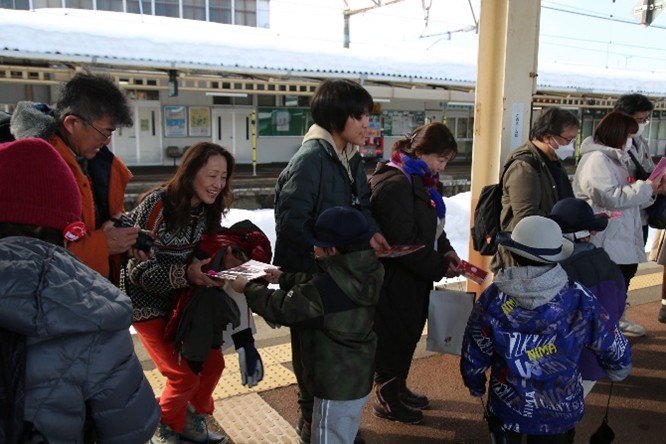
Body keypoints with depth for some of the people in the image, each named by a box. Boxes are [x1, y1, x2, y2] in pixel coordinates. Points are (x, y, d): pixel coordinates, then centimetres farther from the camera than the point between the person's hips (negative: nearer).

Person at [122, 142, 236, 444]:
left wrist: (224, 261, -13)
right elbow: (140, 270, -23)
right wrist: (185, 274, -37)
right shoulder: (158, 204, -24)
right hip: (148, 302, -6)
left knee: (212, 362, 5)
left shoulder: (208, 210, -3)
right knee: (185, 374, -6)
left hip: (184, 299, 6)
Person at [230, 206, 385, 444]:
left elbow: (281, 308, -17)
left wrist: (248, 288, -3)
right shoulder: (364, 275, 0)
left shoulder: (326, 288, -28)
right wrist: (284, 278, 21)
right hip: (358, 379, 9)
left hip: (335, 386, -9)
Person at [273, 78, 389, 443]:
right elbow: (291, 220, -27)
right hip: (309, 273, -8)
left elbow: (361, 205, 14)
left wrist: (371, 233, -5)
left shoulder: (352, 158, 7)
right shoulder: (310, 158, -21)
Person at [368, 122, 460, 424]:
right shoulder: (395, 184, -23)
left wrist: (445, 250, 1)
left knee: (409, 334, 21)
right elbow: (403, 241, -27)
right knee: (394, 336, 6)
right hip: (395, 279, -10)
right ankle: (386, 399, 25)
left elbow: (431, 226, 18)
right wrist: (439, 267, -19)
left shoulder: (420, 181, 10)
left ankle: (398, 388, 40)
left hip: (414, 277, 10)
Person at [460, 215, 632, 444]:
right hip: (560, 412, 1)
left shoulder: (493, 299, -19)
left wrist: (475, 385, 11)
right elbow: (616, 350, -5)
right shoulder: (579, 300, -19)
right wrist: (618, 370, 18)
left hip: (507, 409, 0)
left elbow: (473, 357, -10)